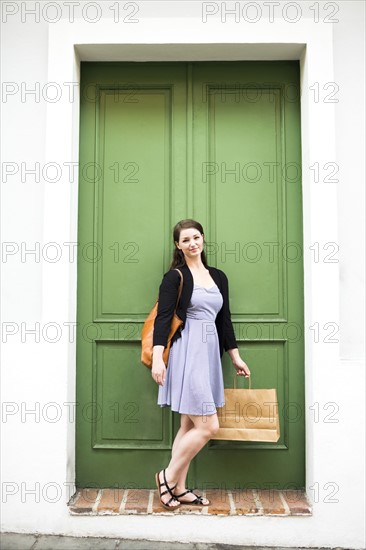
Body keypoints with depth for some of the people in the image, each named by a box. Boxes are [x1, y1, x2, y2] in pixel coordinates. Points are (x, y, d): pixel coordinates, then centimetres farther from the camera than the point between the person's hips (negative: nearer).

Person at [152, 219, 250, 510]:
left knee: (190, 425, 11)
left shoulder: (218, 276, 15)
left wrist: (236, 357, 19)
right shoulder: (175, 276, -3)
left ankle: (180, 488, 22)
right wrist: (157, 358, -20)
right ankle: (168, 477, 10)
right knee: (208, 426, -8)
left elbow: (224, 319, 18)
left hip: (210, 353, 7)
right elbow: (163, 318, -10)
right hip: (187, 352, -7)